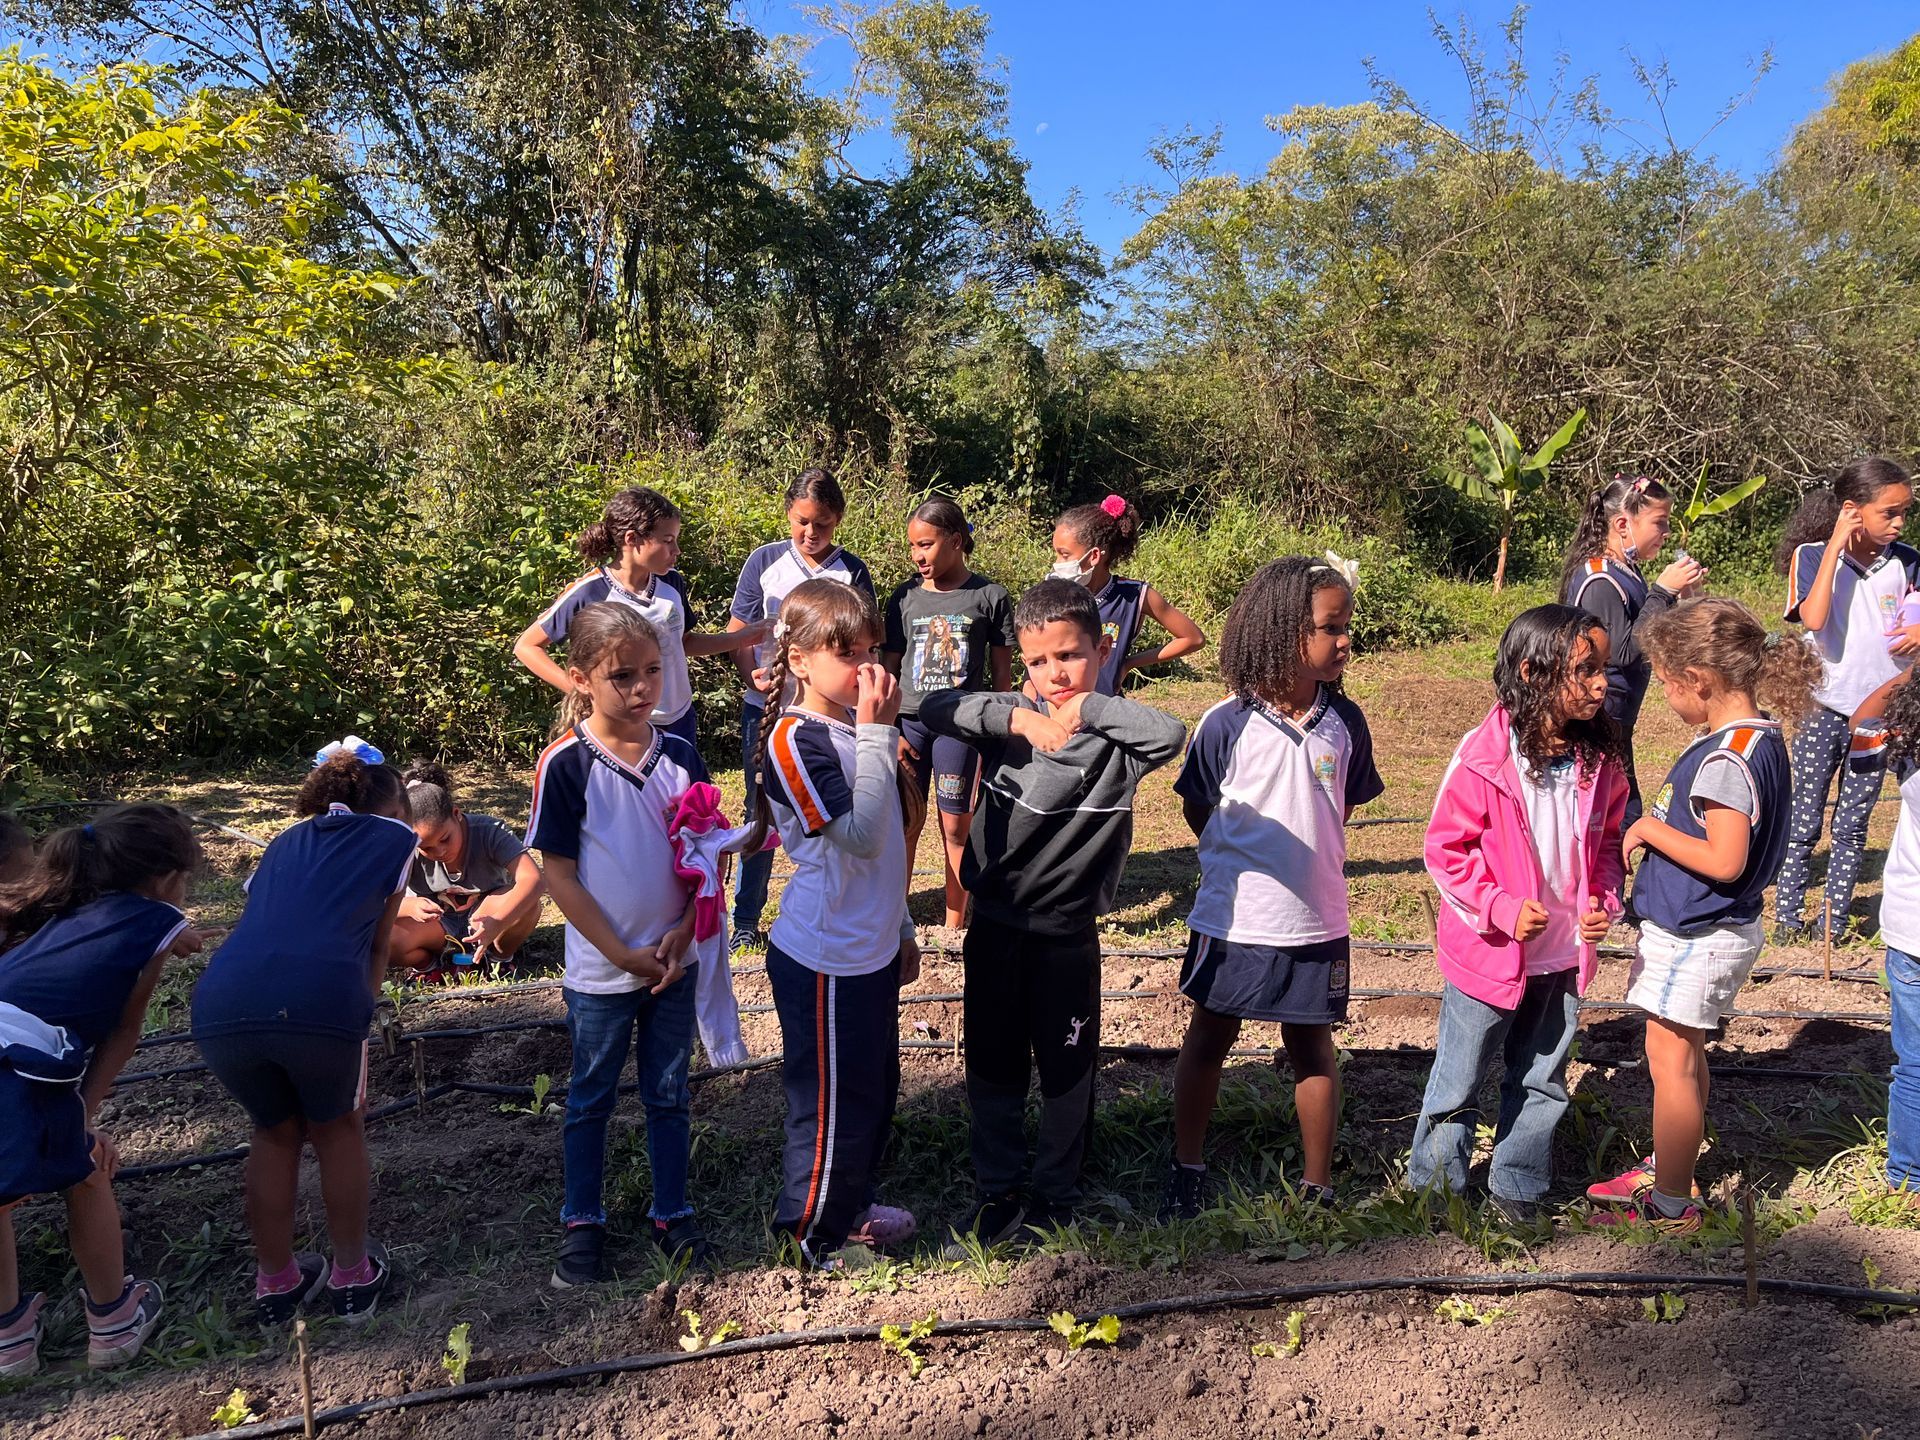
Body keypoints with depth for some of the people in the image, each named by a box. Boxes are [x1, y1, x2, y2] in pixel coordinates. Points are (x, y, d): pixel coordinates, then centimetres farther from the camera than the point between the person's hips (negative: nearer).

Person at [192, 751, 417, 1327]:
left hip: (222, 1004, 4)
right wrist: (358, 1012, 32)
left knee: (275, 1131, 30)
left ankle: (276, 1283, 41)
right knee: (338, 1128, 25)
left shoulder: (286, 841, 33)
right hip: (320, 998, -3)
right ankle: (353, 1277, 37)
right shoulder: (394, 837, 22)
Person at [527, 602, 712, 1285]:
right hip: (601, 971, -3)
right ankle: (582, 1224, 32)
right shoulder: (566, 764, -14)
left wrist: (682, 933, -11)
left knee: (669, 1094, 16)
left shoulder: (680, 756, -3)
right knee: (591, 1099, 15)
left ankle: (672, 1214, 33)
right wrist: (622, 954, -13)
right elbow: (558, 872, -12)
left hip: (673, 963, 3)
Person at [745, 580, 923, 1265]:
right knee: (832, 1104, 7)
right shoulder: (797, 739, -21)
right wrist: (878, 733, -28)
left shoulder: (858, 728, 5)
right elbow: (861, 836, -28)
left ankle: (850, 1206, 43)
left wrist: (902, 928, 20)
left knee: (875, 1090, 23)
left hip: (870, 948, 9)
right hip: (827, 958, -8)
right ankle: (810, 1234, 29)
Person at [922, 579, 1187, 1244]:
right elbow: (936, 707, -15)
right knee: (991, 1068, 16)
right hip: (993, 925, 2)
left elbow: (1170, 735, -31)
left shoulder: (1113, 741, -12)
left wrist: (1089, 706, -22)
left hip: (1067, 936, -2)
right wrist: (1021, 719, -22)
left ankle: (1057, 1192, 36)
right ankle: (996, 1191, 35)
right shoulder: (1010, 718, -4)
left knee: (1066, 1072, 14)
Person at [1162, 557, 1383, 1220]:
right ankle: (1187, 1168, 31)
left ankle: (1318, 1185, 30)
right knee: (1210, 1038, 14)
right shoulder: (1226, 725, -14)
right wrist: (1236, 862, 3)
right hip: (1232, 917, -2)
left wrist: (1315, 861, 7)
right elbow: (1196, 806, -1)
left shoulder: (1345, 723, -5)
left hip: (1316, 920, 2)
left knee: (1313, 1046, 14)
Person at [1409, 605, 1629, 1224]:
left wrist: (1603, 902, -7)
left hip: (1564, 956, 5)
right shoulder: (1483, 756, -21)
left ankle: (1517, 1190, 40)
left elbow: (1608, 842, 9)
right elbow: (1446, 847, -14)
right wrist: (1503, 907, -23)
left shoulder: (1600, 759, -4)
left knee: (1541, 1082, 20)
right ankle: (1435, 1191, 30)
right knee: (1458, 1085, 11)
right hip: (1489, 953, -5)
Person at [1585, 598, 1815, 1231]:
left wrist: (1653, 829, -17)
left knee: (1671, 1061, 4)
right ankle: (1667, 1169, 38)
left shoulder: (1727, 757, -26)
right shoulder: (1760, 737, 5)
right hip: (1710, 930, 10)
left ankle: (1670, 1204, 18)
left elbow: (1725, 862, -28)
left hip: (1696, 937, -10)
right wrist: (1661, 826, 3)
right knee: (1685, 1055, 22)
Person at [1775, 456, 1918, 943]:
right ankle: (1788, 918, 14)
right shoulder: (1813, 556, -9)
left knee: (1853, 826, 10)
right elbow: (1814, 619, -25)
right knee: (1804, 823, 4)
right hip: (1824, 711, -3)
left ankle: (1835, 921, 20)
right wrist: (1835, 547, -23)